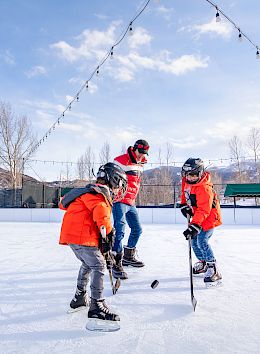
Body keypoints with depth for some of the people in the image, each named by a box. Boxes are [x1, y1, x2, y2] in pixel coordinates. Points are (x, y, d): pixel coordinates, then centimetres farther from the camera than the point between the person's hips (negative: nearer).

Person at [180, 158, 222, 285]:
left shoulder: (204, 188, -30)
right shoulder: (186, 182, -4)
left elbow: (203, 210, -35)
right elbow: (185, 194, 18)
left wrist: (194, 225, -41)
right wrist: (184, 205, 2)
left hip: (209, 217, -9)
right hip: (197, 216, 9)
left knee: (201, 241, -21)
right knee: (194, 240, 14)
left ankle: (213, 269, -12)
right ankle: (203, 263, 35)